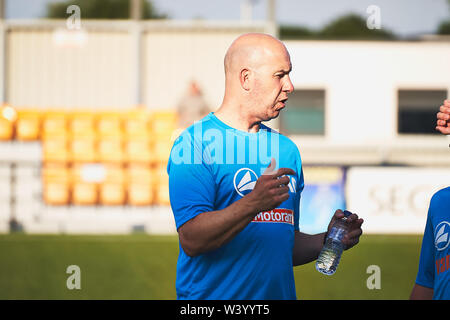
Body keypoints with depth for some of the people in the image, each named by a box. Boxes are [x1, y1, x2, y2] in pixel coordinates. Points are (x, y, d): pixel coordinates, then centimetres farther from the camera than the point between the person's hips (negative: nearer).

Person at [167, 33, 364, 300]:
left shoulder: (286, 149, 13)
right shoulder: (195, 143, -9)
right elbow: (191, 240, -19)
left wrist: (326, 241, 0)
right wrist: (254, 203, -28)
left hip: (280, 293, 6)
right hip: (212, 297, -6)